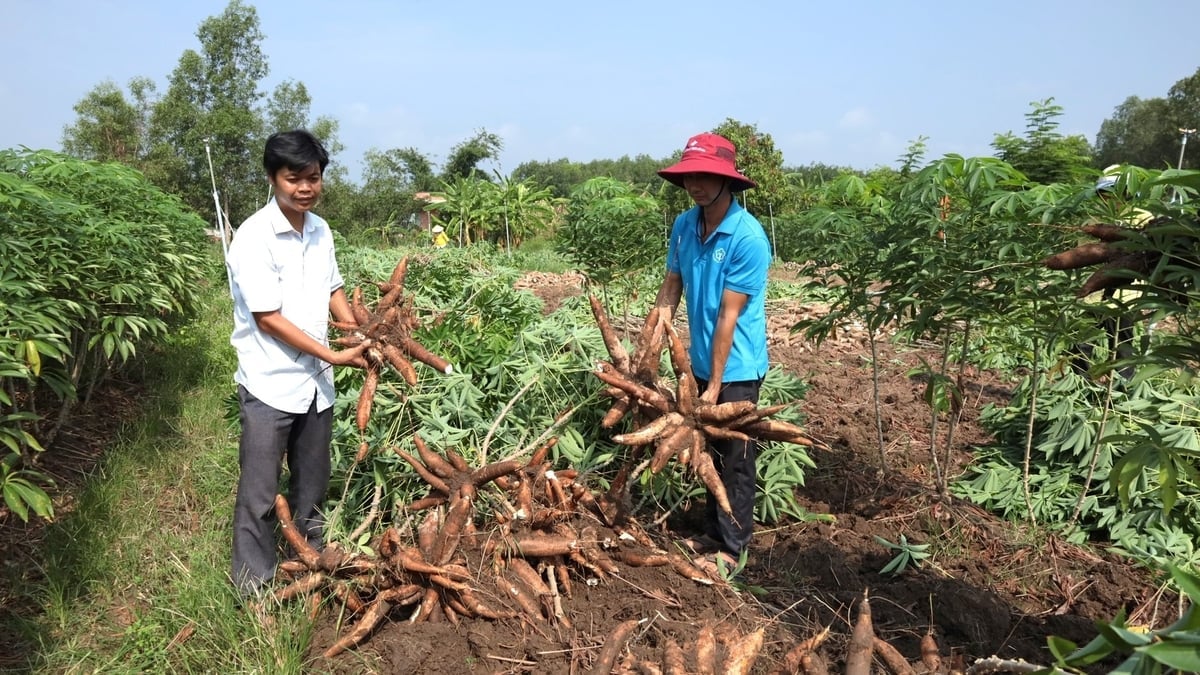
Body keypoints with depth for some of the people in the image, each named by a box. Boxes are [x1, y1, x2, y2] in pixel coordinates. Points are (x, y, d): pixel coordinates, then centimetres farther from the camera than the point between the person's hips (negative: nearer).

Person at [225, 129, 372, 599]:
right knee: (260, 491, 5)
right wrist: (333, 356, -17)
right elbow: (268, 318, -17)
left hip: (316, 382, 6)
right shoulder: (254, 237, -16)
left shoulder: (320, 230, 4)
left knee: (312, 486, 19)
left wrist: (363, 336, -1)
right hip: (271, 385, -6)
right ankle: (254, 583, 22)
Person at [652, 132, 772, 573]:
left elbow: (728, 315, -21)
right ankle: (712, 534, 35)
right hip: (701, 362, 7)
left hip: (736, 368, -6)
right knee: (710, 455, 19)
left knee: (735, 461, 7)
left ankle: (731, 548, 23)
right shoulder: (684, 225, -1)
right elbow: (670, 288, 6)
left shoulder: (748, 237, -20)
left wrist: (715, 386, -17)